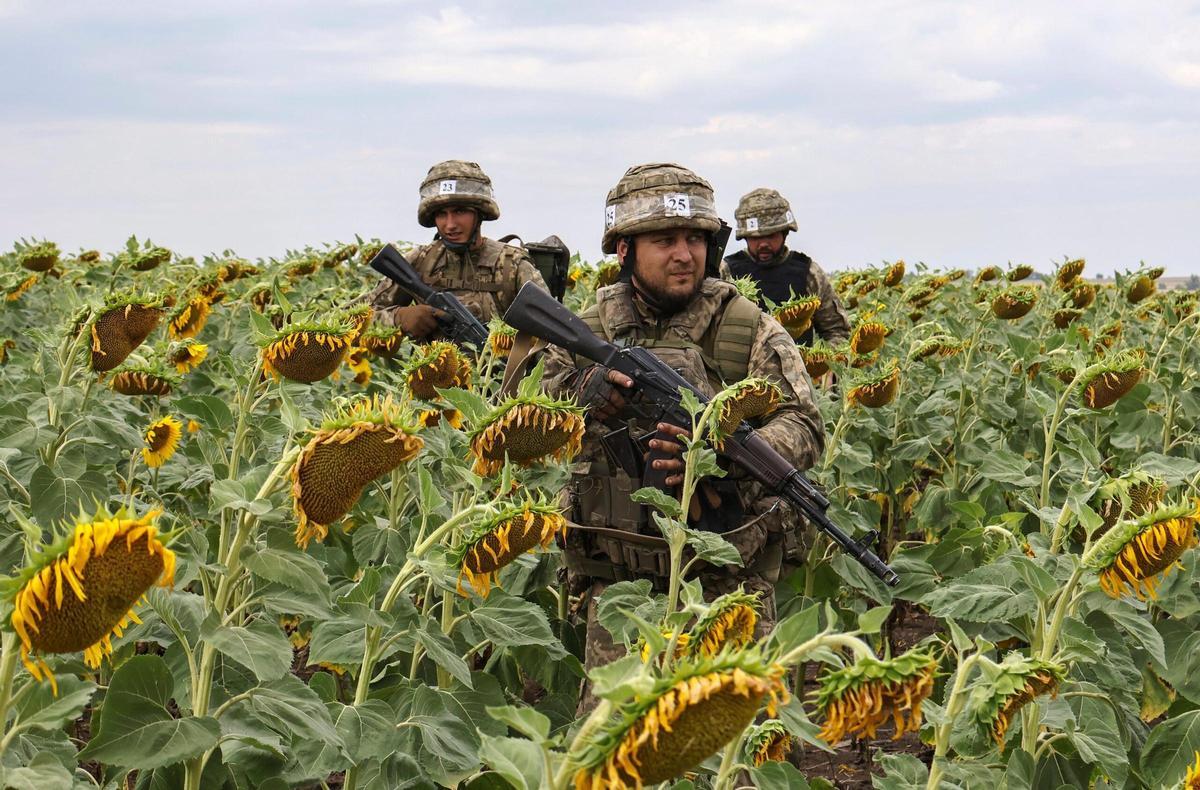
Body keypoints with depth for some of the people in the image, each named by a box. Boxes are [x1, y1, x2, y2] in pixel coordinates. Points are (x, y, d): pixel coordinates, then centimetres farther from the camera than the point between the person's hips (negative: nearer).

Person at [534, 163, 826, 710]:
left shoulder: (748, 328, -2)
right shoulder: (589, 331, 5)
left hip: (728, 579, -1)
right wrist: (585, 397, -20)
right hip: (620, 580, 2)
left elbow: (804, 427, -9)